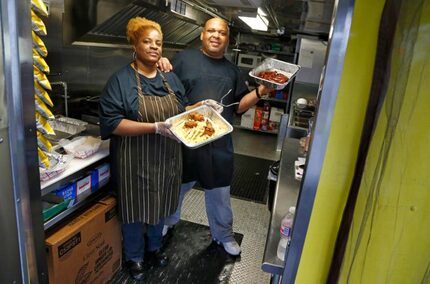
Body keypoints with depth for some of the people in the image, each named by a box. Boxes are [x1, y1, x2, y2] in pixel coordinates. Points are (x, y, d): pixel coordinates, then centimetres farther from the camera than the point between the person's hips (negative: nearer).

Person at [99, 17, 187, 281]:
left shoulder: (171, 78, 7)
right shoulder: (121, 80, -12)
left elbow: (181, 111, 15)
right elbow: (112, 123, -20)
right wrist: (155, 127, -29)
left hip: (167, 157, 5)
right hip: (136, 160, -5)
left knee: (160, 205, 21)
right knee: (135, 209, 11)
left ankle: (154, 247, 46)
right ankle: (134, 258, 37)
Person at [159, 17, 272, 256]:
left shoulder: (232, 70, 10)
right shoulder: (184, 58, -1)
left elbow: (239, 106, 10)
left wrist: (260, 92, -5)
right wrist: (162, 68, -22)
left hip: (219, 144, 2)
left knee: (219, 192, 15)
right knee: (177, 185, 19)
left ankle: (224, 235, 38)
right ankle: (168, 221, 48)